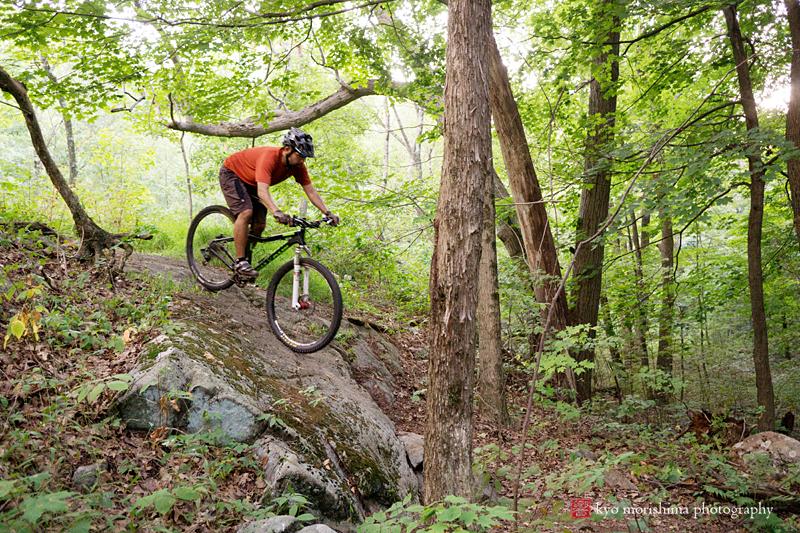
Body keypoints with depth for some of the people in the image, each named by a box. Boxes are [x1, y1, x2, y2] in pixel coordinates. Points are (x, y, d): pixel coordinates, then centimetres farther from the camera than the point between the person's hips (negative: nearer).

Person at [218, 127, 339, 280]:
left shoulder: (297, 165, -18)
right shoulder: (269, 157, -39)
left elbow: (311, 191, -15)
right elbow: (262, 191, -50)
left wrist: (328, 213, -26)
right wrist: (276, 212, -66)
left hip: (250, 182, 7)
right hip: (231, 173, -7)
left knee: (259, 225, -3)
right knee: (245, 212, -28)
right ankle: (240, 261, -21)